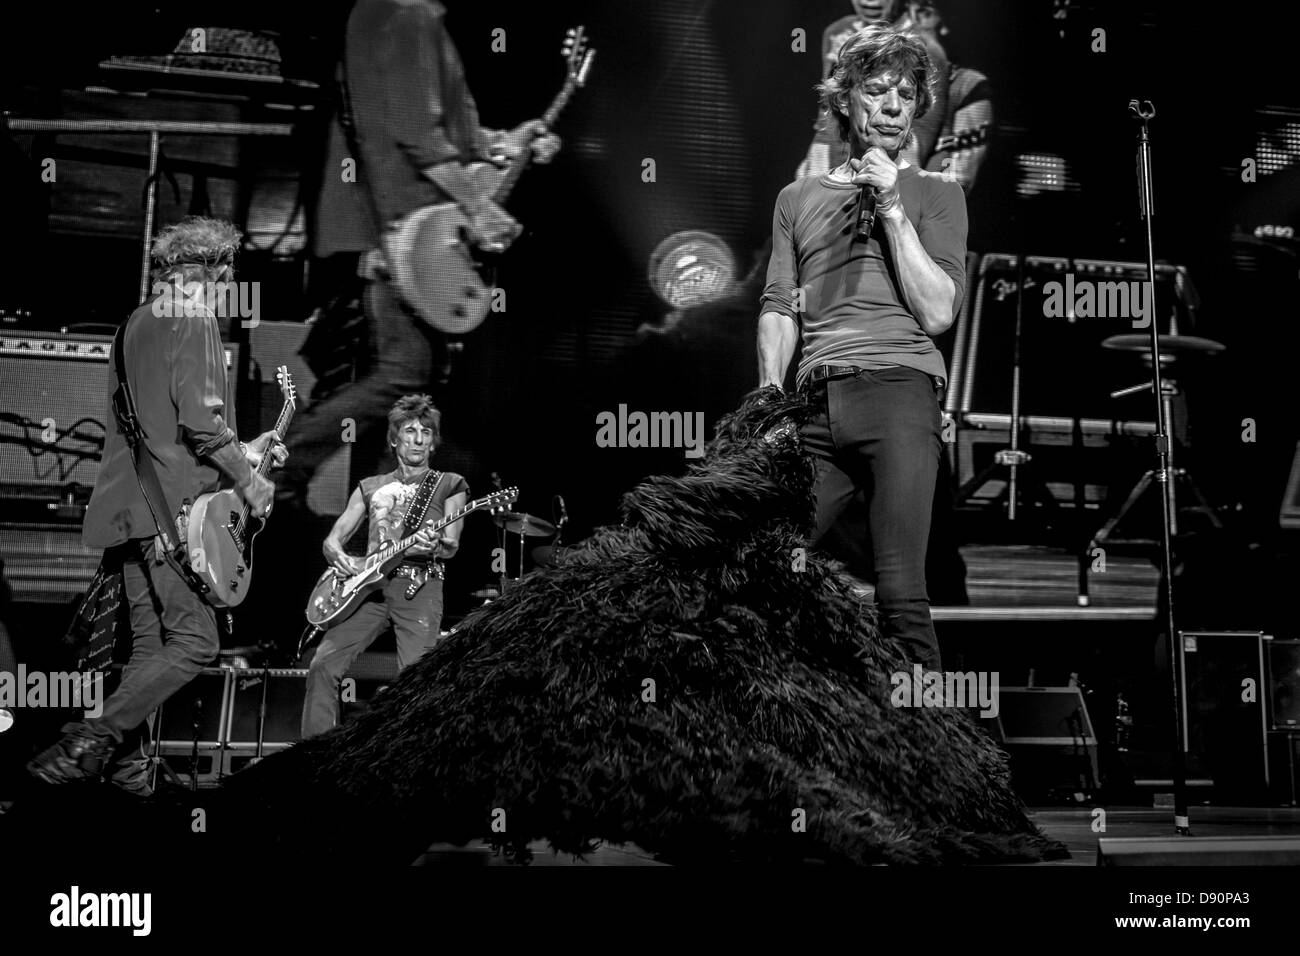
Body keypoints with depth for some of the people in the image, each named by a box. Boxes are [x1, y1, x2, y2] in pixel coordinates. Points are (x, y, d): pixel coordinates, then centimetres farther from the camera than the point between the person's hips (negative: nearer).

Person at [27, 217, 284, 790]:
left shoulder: (138, 322, 21)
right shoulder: (194, 320, -7)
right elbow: (200, 421, -18)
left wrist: (240, 453, 28)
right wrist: (249, 480, -6)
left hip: (127, 507, 9)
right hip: (172, 507, -9)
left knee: (150, 644, 12)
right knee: (195, 642, -8)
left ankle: (124, 767, 11)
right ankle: (83, 748, -14)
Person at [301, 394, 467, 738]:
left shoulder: (449, 486, 13)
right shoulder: (370, 488, 22)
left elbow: (451, 547, 1)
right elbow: (333, 538, 19)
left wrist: (432, 547, -23)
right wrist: (338, 555, -6)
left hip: (419, 588, -3)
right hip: (366, 584, 3)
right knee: (323, 666, -11)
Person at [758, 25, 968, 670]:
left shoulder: (936, 195, 15)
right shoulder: (798, 199, 23)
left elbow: (937, 313, 3)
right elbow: (779, 308, 15)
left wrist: (893, 211, 0)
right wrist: (771, 393, -2)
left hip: (899, 392, -3)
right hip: (816, 405, 3)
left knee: (900, 597, -11)